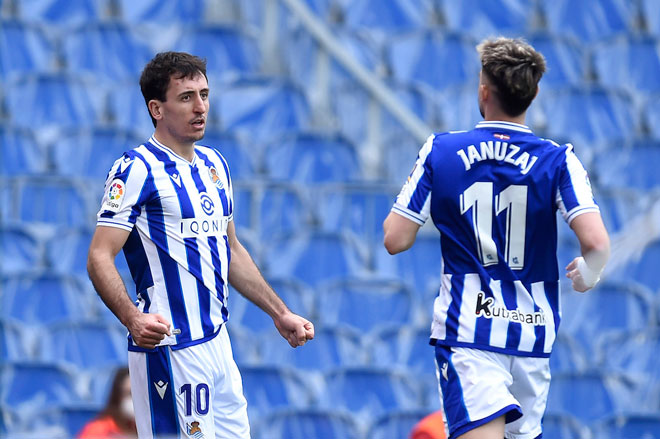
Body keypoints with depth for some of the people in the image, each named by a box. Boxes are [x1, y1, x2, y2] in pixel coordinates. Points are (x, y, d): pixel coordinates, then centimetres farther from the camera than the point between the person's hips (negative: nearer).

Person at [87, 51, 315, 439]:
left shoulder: (214, 164, 16)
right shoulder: (138, 169, -10)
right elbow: (100, 258, -17)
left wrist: (280, 314, 23)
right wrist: (132, 318, -33)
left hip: (218, 343, 8)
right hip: (170, 346, -8)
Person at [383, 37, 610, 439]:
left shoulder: (440, 152, -3)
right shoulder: (558, 160, -4)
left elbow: (395, 240, -2)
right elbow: (596, 242, -15)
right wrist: (587, 276, 9)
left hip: (465, 329, -2)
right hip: (532, 330, 2)